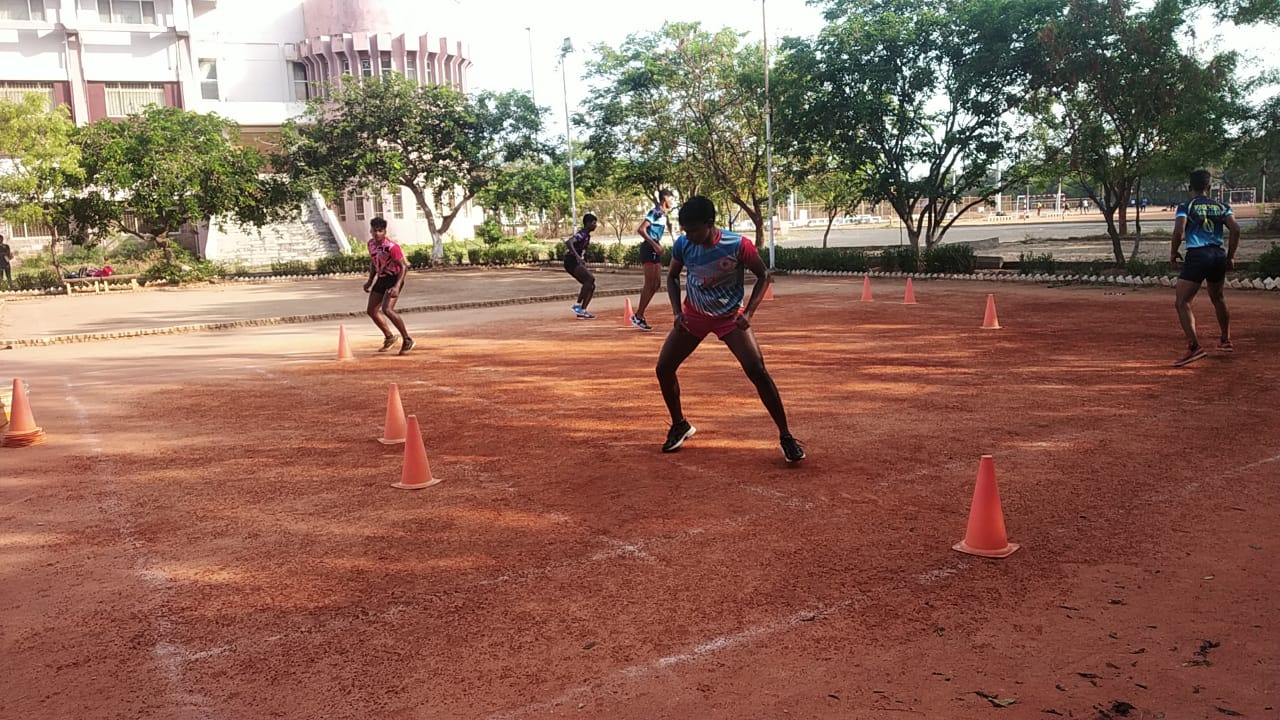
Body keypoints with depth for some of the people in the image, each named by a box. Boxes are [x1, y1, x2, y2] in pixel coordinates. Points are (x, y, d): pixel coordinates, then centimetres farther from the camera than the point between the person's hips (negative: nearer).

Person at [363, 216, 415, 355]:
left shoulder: (392, 246, -23)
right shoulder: (371, 243, 2)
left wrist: (397, 286, -32)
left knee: (387, 309, -24)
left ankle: (407, 340, -11)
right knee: (372, 310, 10)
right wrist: (370, 280, 12)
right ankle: (390, 337, 29)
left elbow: (404, 267, -22)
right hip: (381, 279, 9)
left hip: (394, 279, -8)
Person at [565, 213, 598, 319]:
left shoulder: (587, 236, 15)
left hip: (577, 263, 10)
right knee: (590, 278, -24)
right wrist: (578, 257, -41)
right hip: (571, 262, -10)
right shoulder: (581, 234, -15)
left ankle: (582, 311, 3)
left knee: (591, 286, 3)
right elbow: (569, 243, -32)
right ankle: (577, 305, -19)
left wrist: (583, 261, 25)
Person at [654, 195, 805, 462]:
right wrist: (677, 312, -10)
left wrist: (748, 313, -21)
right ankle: (680, 426, 22)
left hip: (730, 316, -3)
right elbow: (672, 277, 3)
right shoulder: (682, 245, -16)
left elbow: (763, 276, -12)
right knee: (663, 368, -2)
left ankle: (786, 436, -4)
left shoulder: (738, 245, -25)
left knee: (758, 371, -18)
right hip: (694, 315, 4)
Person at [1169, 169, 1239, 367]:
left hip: (1197, 256, -6)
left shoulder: (1185, 207, -2)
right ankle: (1225, 340, 39)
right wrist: (1230, 257, 9)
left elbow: (1178, 232, -15)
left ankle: (1194, 346, -20)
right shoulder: (1221, 206, 10)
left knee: (1181, 303, -5)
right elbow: (1235, 230, 1)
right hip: (1219, 256, 6)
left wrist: (1173, 255, -2)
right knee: (1218, 299, 26)